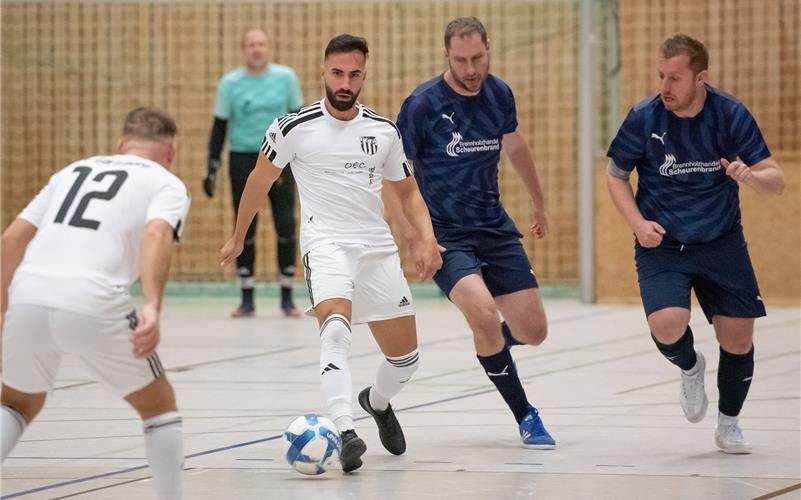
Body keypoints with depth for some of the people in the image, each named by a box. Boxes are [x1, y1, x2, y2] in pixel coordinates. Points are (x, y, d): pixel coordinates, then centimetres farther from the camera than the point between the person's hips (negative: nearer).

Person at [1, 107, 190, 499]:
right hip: (93, 305, -4)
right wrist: (152, 307, -22)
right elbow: (156, 235, -9)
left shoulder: (75, 170, 29)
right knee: (159, 406, 19)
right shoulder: (167, 184, 14)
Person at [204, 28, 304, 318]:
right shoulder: (230, 83, 0)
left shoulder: (285, 77, 1)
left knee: (286, 227, -5)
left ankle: (287, 297, 6)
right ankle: (247, 299, 10)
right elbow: (220, 126, 6)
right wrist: (212, 167, 1)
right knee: (244, 230, 1)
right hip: (242, 160, 0)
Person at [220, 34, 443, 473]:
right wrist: (238, 237, 21)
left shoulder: (384, 131, 6)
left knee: (405, 356, 8)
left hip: (378, 248, 4)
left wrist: (427, 237, 0)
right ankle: (346, 433, -42)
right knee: (336, 323, -34)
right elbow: (260, 179, 11)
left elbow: (406, 190, 18)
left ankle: (378, 401, 44)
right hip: (326, 243, -4)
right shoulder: (295, 127, -4)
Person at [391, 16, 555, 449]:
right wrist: (412, 237, -20)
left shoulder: (499, 94, 1)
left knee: (533, 331, 1)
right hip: (445, 235, -5)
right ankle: (525, 417, -11)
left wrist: (538, 202, 32)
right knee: (484, 312, -29)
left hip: (495, 229, 5)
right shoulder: (422, 104, -14)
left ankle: (492, 346, 40)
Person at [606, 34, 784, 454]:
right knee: (667, 325, -24)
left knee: (739, 338, -1)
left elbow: (775, 181, -9)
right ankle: (690, 368, 13)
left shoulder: (731, 115, -11)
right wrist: (638, 223, -12)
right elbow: (616, 175, 4)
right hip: (661, 245, -1)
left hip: (721, 244, 1)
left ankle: (728, 423, 27)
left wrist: (750, 176, -33)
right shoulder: (644, 118, -11)